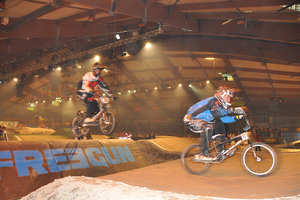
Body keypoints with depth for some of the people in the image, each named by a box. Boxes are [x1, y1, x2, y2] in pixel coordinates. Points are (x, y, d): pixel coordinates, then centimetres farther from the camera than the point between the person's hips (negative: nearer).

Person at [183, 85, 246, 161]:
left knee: (220, 125, 10)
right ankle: (200, 155, -34)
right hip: (190, 119, -10)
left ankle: (221, 151, 13)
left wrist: (237, 117, -7)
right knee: (209, 127, -34)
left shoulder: (219, 104, 9)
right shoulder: (213, 101, -21)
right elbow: (216, 113, -41)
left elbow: (223, 118, 5)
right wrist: (233, 110, -42)